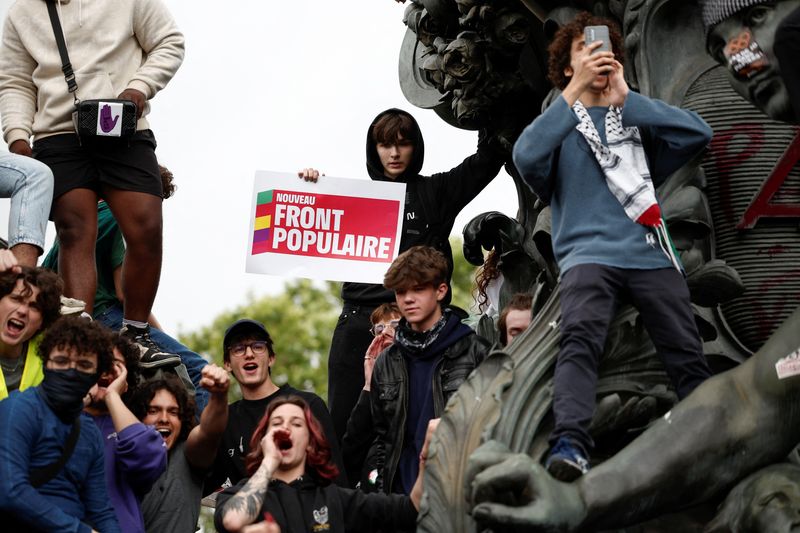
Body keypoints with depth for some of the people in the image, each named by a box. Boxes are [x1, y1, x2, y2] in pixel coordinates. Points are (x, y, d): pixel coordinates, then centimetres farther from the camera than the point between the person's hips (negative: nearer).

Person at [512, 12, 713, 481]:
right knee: (580, 339, -27)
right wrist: (575, 90, -10)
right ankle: (570, 444, -43)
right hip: (590, 251, -3)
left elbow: (699, 134, 3)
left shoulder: (635, 119, 22)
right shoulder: (560, 123, 17)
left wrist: (626, 99, -2)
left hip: (652, 253, 3)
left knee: (688, 355, -6)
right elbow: (527, 156, -7)